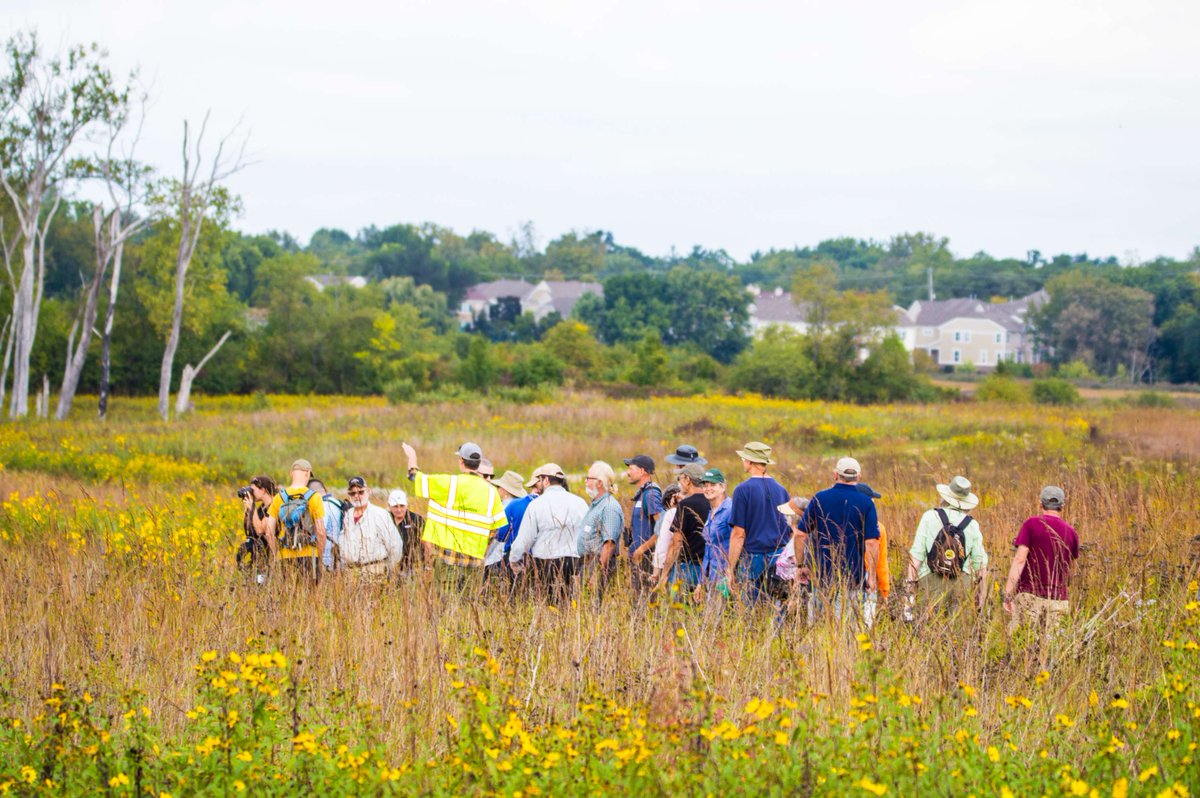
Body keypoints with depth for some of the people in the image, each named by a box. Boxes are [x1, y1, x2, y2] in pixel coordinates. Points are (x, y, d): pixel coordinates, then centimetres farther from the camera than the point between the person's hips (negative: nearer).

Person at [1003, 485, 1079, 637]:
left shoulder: (1031, 524, -3)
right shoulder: (1071, 532, 7)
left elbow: (1019, 559, -10)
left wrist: (1008, 594, -11)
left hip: (1030, 595, -3)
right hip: (1059, 600, 3)